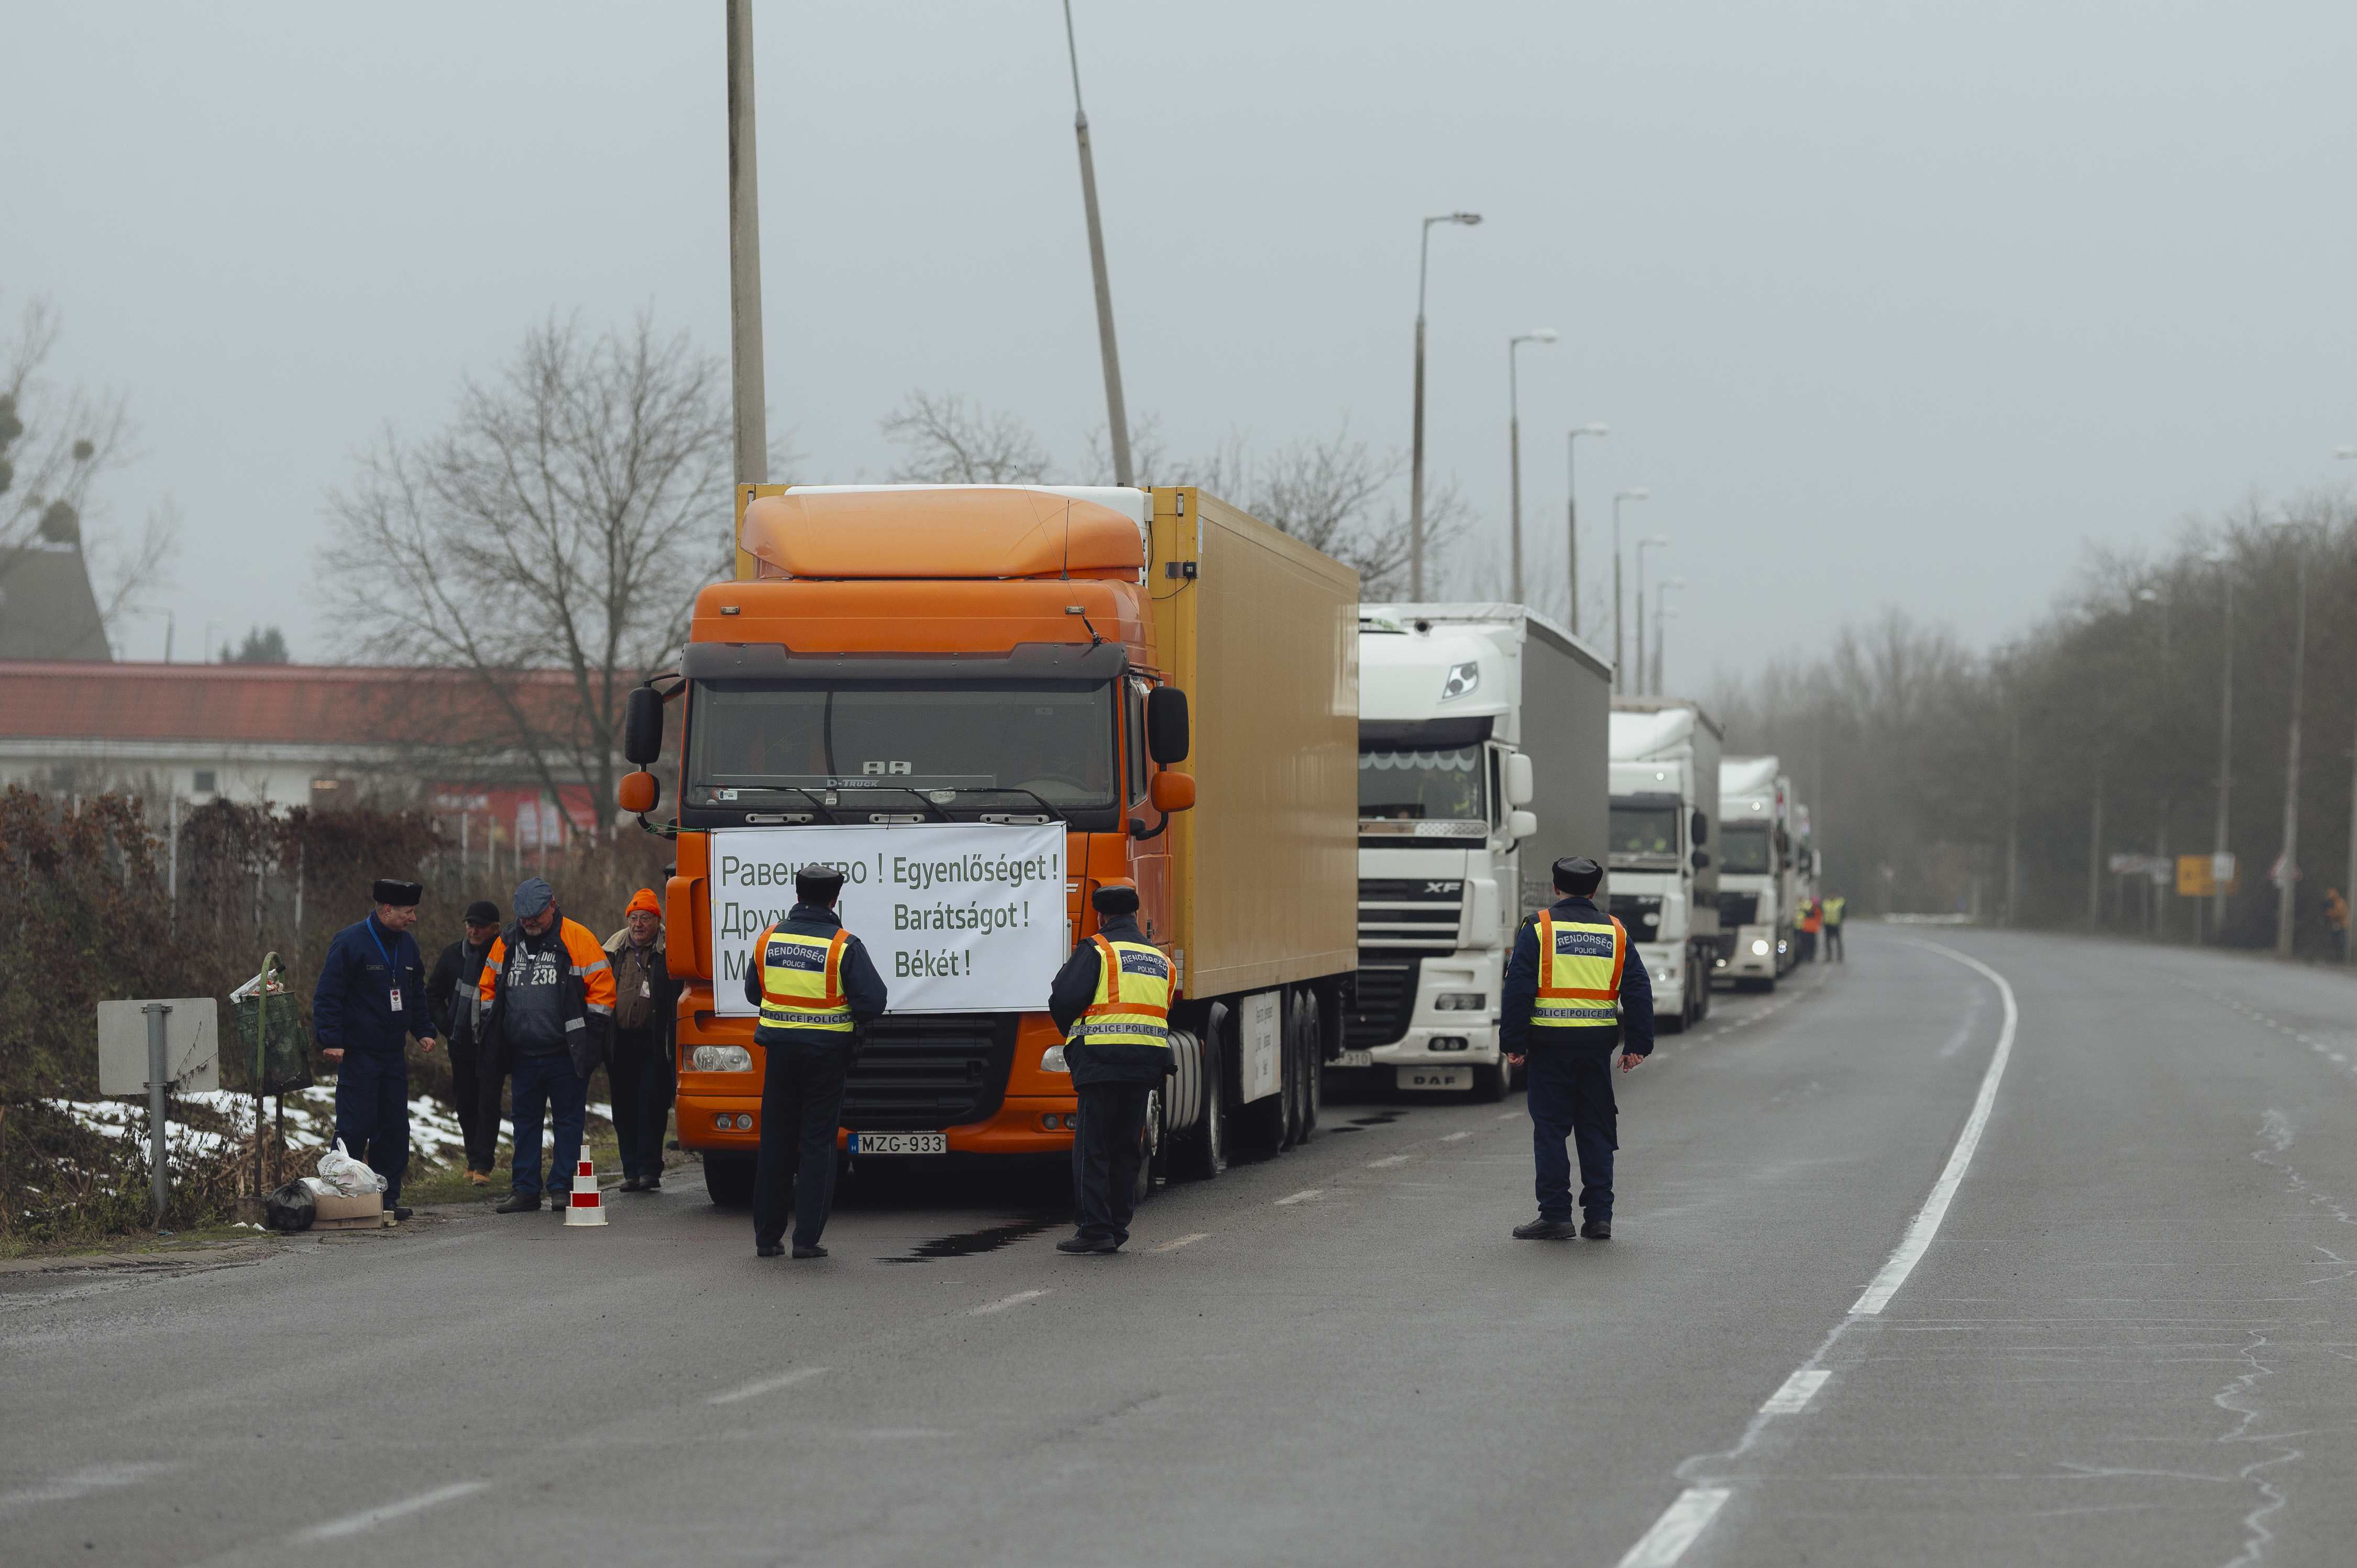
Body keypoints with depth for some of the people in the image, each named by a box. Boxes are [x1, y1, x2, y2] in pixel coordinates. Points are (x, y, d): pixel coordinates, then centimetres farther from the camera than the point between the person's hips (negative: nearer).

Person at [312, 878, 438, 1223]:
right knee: (356, 1128, -8)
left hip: (393, 1053, 7)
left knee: (395, 1128, 6)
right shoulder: (350, 943, -11)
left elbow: (417, 995, 25)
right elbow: (327, 996, -11)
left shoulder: (407, 945, 12)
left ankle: (387, 1197, 13)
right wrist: (331, 1040, -18)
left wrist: (424, 1030, 13)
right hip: (357, 1052, -7)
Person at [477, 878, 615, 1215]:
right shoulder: (506, 943, 10)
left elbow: (601, 985, -4)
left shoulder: (577, 939, -4)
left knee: (568, 1121, 0)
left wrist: (590, 1033, -8)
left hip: (566, 1054, -4)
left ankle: (562, 1188, 6)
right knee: (525, 1121, 8)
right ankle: (525, 1190, 13)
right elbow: (490, 987, 22)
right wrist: (488, 1027, 13)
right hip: (523, 1054, 4)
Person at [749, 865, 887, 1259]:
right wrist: (847, 1014, 6)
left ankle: (767, 1237, 13)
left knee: (776, 1142, 10)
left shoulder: (769, 939, 1)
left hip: (779, 1049, 3)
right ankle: (807, 1238, -1)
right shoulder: (844, 945, -11)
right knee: (817, 1144, 3)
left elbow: (753, 993, 13)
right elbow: (873, 1001, -14)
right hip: (826, 1052, -3)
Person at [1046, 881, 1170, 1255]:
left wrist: (1074, 1034, 9)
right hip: (1146, 1062, 6)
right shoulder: (1160, 960, 18)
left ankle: (1094, 1229, -5)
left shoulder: (1095, 950, -3)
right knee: (1125, 1146, 13)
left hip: (1101, 1059, -6)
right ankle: (1117, 1226, 14)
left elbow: (1063, 1001, -10)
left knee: (1092, 1147, -1)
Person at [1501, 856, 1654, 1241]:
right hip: (1598, 1044, 3)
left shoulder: (1538, 928, -2)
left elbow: (1518, 989, -7)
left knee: (1550, 1130, 2)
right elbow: (1638, 990, 7)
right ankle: (1599, 1218, 8)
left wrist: (1513, 1043, -4)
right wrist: (1637, 1045, 10)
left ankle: (1555, 1216, 0)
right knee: (1596, 1130, 10)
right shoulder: (1615, 933, 9)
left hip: (1550, 1041, -3)